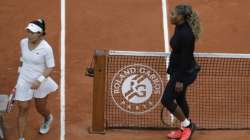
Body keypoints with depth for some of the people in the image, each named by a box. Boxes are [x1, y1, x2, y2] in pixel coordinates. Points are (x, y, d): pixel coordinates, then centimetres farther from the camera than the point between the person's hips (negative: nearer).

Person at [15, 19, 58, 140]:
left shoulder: (46, 48, -23)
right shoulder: (23, 42, -8)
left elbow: (50, 67, -17)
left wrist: (39, 80, -26)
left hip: (40, 83, -3)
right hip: (24, 81, 3)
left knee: (41, 109, 18)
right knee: (22, 109, 0)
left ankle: (48, 119, 54)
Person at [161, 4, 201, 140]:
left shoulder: (186, 34, -27)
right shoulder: (179, 28, 2)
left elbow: (186, 58, -24)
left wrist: (180, 80, -21)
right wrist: (172, 70, 22)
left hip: (184, 72, -10)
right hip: (178, 69, 10)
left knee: (166, 100, -4)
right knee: (179, 99, 19)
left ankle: (187, 125, 12)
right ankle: (185, 129, 32)